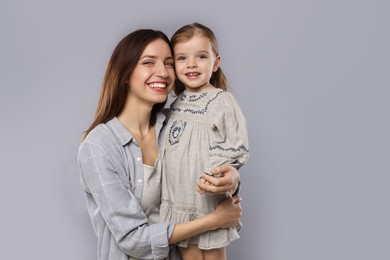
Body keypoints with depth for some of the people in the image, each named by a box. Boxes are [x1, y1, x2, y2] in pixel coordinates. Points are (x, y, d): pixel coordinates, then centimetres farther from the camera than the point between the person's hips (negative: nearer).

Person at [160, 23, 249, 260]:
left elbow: (237, 146, -15)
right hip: (180, 201, 6)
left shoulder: (223, 101, -11)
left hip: (210, 201, -6)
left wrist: (214, 172, -26)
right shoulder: (177, 104, 8)